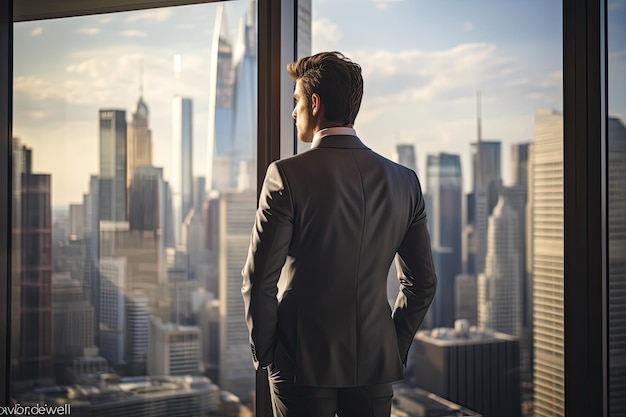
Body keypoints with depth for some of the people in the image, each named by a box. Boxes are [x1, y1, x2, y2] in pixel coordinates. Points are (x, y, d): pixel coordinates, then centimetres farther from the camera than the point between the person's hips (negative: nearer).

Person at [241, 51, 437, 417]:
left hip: (302, 363, -3)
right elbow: (423, 282, 6)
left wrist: (264, 352, 1)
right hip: (375, 365, 4)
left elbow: (259, 279, -12)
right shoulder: (404, 180, 1)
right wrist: (394, 348, 14)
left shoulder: (287, 175, -12)